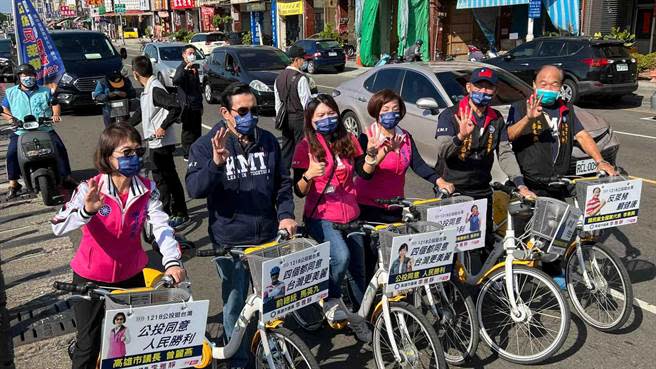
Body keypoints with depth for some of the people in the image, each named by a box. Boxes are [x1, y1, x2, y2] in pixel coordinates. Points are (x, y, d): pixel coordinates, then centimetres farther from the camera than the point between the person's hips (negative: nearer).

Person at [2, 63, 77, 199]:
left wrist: (56, 114, -7)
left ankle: (67, 177, -8)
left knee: (60, 148, -16)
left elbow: (55, 104, 14)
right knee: (12, 153, -21)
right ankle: (13, 183, -12)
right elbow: (4, 109, 15)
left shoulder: (45, 91, 15)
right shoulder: (10, 93, 14)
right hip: (20, 132, 0)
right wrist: (10, 117, -5)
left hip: (45, 129, 1)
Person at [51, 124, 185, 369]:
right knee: (89, 344, 10)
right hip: (91, 278, -2)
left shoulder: (147, 190, -9)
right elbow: (58, 227, -27)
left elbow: (162, 226, -21)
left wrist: (172, 261, -38)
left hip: (131, 275, 3)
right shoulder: (90, 189, -18)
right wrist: (87, 211, -47)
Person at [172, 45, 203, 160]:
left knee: (197, 130, 14)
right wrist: (185, 69, -41)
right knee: (188, 130, -2)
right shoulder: (182, 68, -10)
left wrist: (200, 104, 20)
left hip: (196, 105, 8)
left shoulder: (194, 67, 16)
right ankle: (188, 154, 4)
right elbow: (175, 81, -31)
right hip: (187, 105, -8)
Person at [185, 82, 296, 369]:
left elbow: (283, 182, 12)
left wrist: (285, 214, -3)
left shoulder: (268, 141, 5)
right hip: (230, 243, -3)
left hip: (269, 237, 4)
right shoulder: (205, 146, -6)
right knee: (236, 305, 9)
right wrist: (216, 163, -35)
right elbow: (194, 189, -18)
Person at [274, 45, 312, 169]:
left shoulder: (279, 77, 6)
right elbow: (306, 101, -15)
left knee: (286, 147, 14)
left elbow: (278, 101, 11)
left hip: (285, 118, 7)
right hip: (299, 117, -7)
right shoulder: (301, 78, -16)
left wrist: (279, 117, 19)